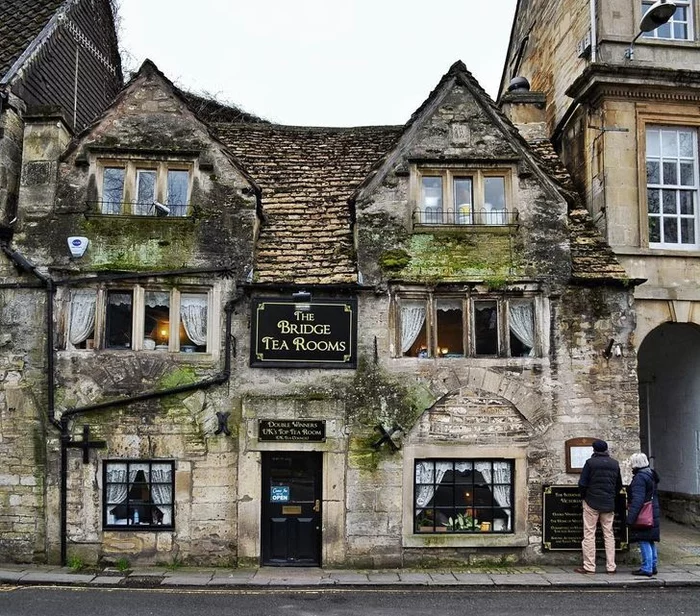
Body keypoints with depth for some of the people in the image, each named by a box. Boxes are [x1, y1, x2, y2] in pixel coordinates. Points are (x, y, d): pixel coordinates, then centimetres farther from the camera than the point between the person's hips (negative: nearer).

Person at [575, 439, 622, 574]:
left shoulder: (590, 462, -8)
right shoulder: (614, 463, 6)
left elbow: (582, 483, -9)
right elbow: (619, 485, 13)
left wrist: (584, 497, 7)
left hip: (592, 503, -4)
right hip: (609, 504, 4)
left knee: (589, 534, 0)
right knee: (608, 534, 10)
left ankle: (589, 567, -1)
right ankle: (611, 566, 10)